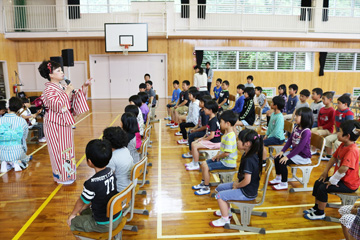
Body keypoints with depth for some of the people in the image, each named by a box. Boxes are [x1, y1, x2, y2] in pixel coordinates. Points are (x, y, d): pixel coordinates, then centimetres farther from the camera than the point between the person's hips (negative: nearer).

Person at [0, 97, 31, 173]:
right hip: (17, 153, -1)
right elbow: (24, 139, 2)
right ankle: (18, 162, 0)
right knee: (26, 158, 34)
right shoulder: (22, 121, -10)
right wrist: (24, 151, 20)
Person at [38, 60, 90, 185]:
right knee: (59, 149, 1)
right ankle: (61, 176, 15)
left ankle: (67, 172, 30)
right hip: (55, 124, -8)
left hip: (64, 123, 8)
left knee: (67, 147, 16)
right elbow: (56, 104, -27)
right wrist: (66, 92, -22)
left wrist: (84, 87, 1)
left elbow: (74, 98, 12)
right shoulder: (49, 89, -14)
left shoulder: (62, 86, 10)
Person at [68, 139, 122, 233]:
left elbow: (81, 202, -10)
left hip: (104, 225, -7)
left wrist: (72, 215, 11)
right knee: (84, 210, 25)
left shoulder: (91, 184, -30)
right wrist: (85, 207, 17)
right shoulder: (111, 172, -9)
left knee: (72, 222, 13)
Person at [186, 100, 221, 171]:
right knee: (193, 143, 7)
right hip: (210, 139, 10)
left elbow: (212, 136, -24)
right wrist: (203, 137, 5)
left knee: (194, 146, -16)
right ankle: (194, 162, 16)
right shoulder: (210, 118, 9)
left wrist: (203, 139, -11)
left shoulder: (213, 121, -22)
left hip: (215, 142, -10)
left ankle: (196, 165, -2)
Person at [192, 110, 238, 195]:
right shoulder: (227, 133, 7)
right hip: (222, 159, 10)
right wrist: (217, 155, 5)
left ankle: (206, 188, 1)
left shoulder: (230, 136, -26)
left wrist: (218, 156, -12)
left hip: (227, 163, -10)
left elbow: (226, 153, -28)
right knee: (203, 163, 11)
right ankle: (203, 183, 26)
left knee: (206, 167, -15)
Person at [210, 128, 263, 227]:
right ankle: (227, 211, 31)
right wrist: (237, 181, 3)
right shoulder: (247, 154, 1)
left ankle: (225, 219, 7)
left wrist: (237, 185, -13)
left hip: (247, 193, -10)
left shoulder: (249, 160, -30)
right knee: (220, 188, 15)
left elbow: (247, 180, -30)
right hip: (243, 186, 10)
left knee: (220, 196, -12)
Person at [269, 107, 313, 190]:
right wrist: (282, 151, -2)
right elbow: (290, 140, 8)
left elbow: (300, 147, -26)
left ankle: (284, 184, -6)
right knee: (277, 158, 1)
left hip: (303, 156, -9)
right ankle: (278, 179, 18)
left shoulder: (306, 131, -22)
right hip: (294, 152, 9)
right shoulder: (296, 128, 4)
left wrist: (288, 156, -25)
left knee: (282, 162, -22)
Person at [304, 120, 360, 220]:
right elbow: (334, 158, 10)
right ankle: (316, 207, 23)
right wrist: (325, 172, 5)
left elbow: (344, 168, -40)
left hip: (349, 184, -10)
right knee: (318, 183, 8)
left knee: (323, 188, -18)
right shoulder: (343, 145, 1)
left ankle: (320, 213, 2)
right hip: (341, 178, 10)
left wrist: (332, 181, -28)